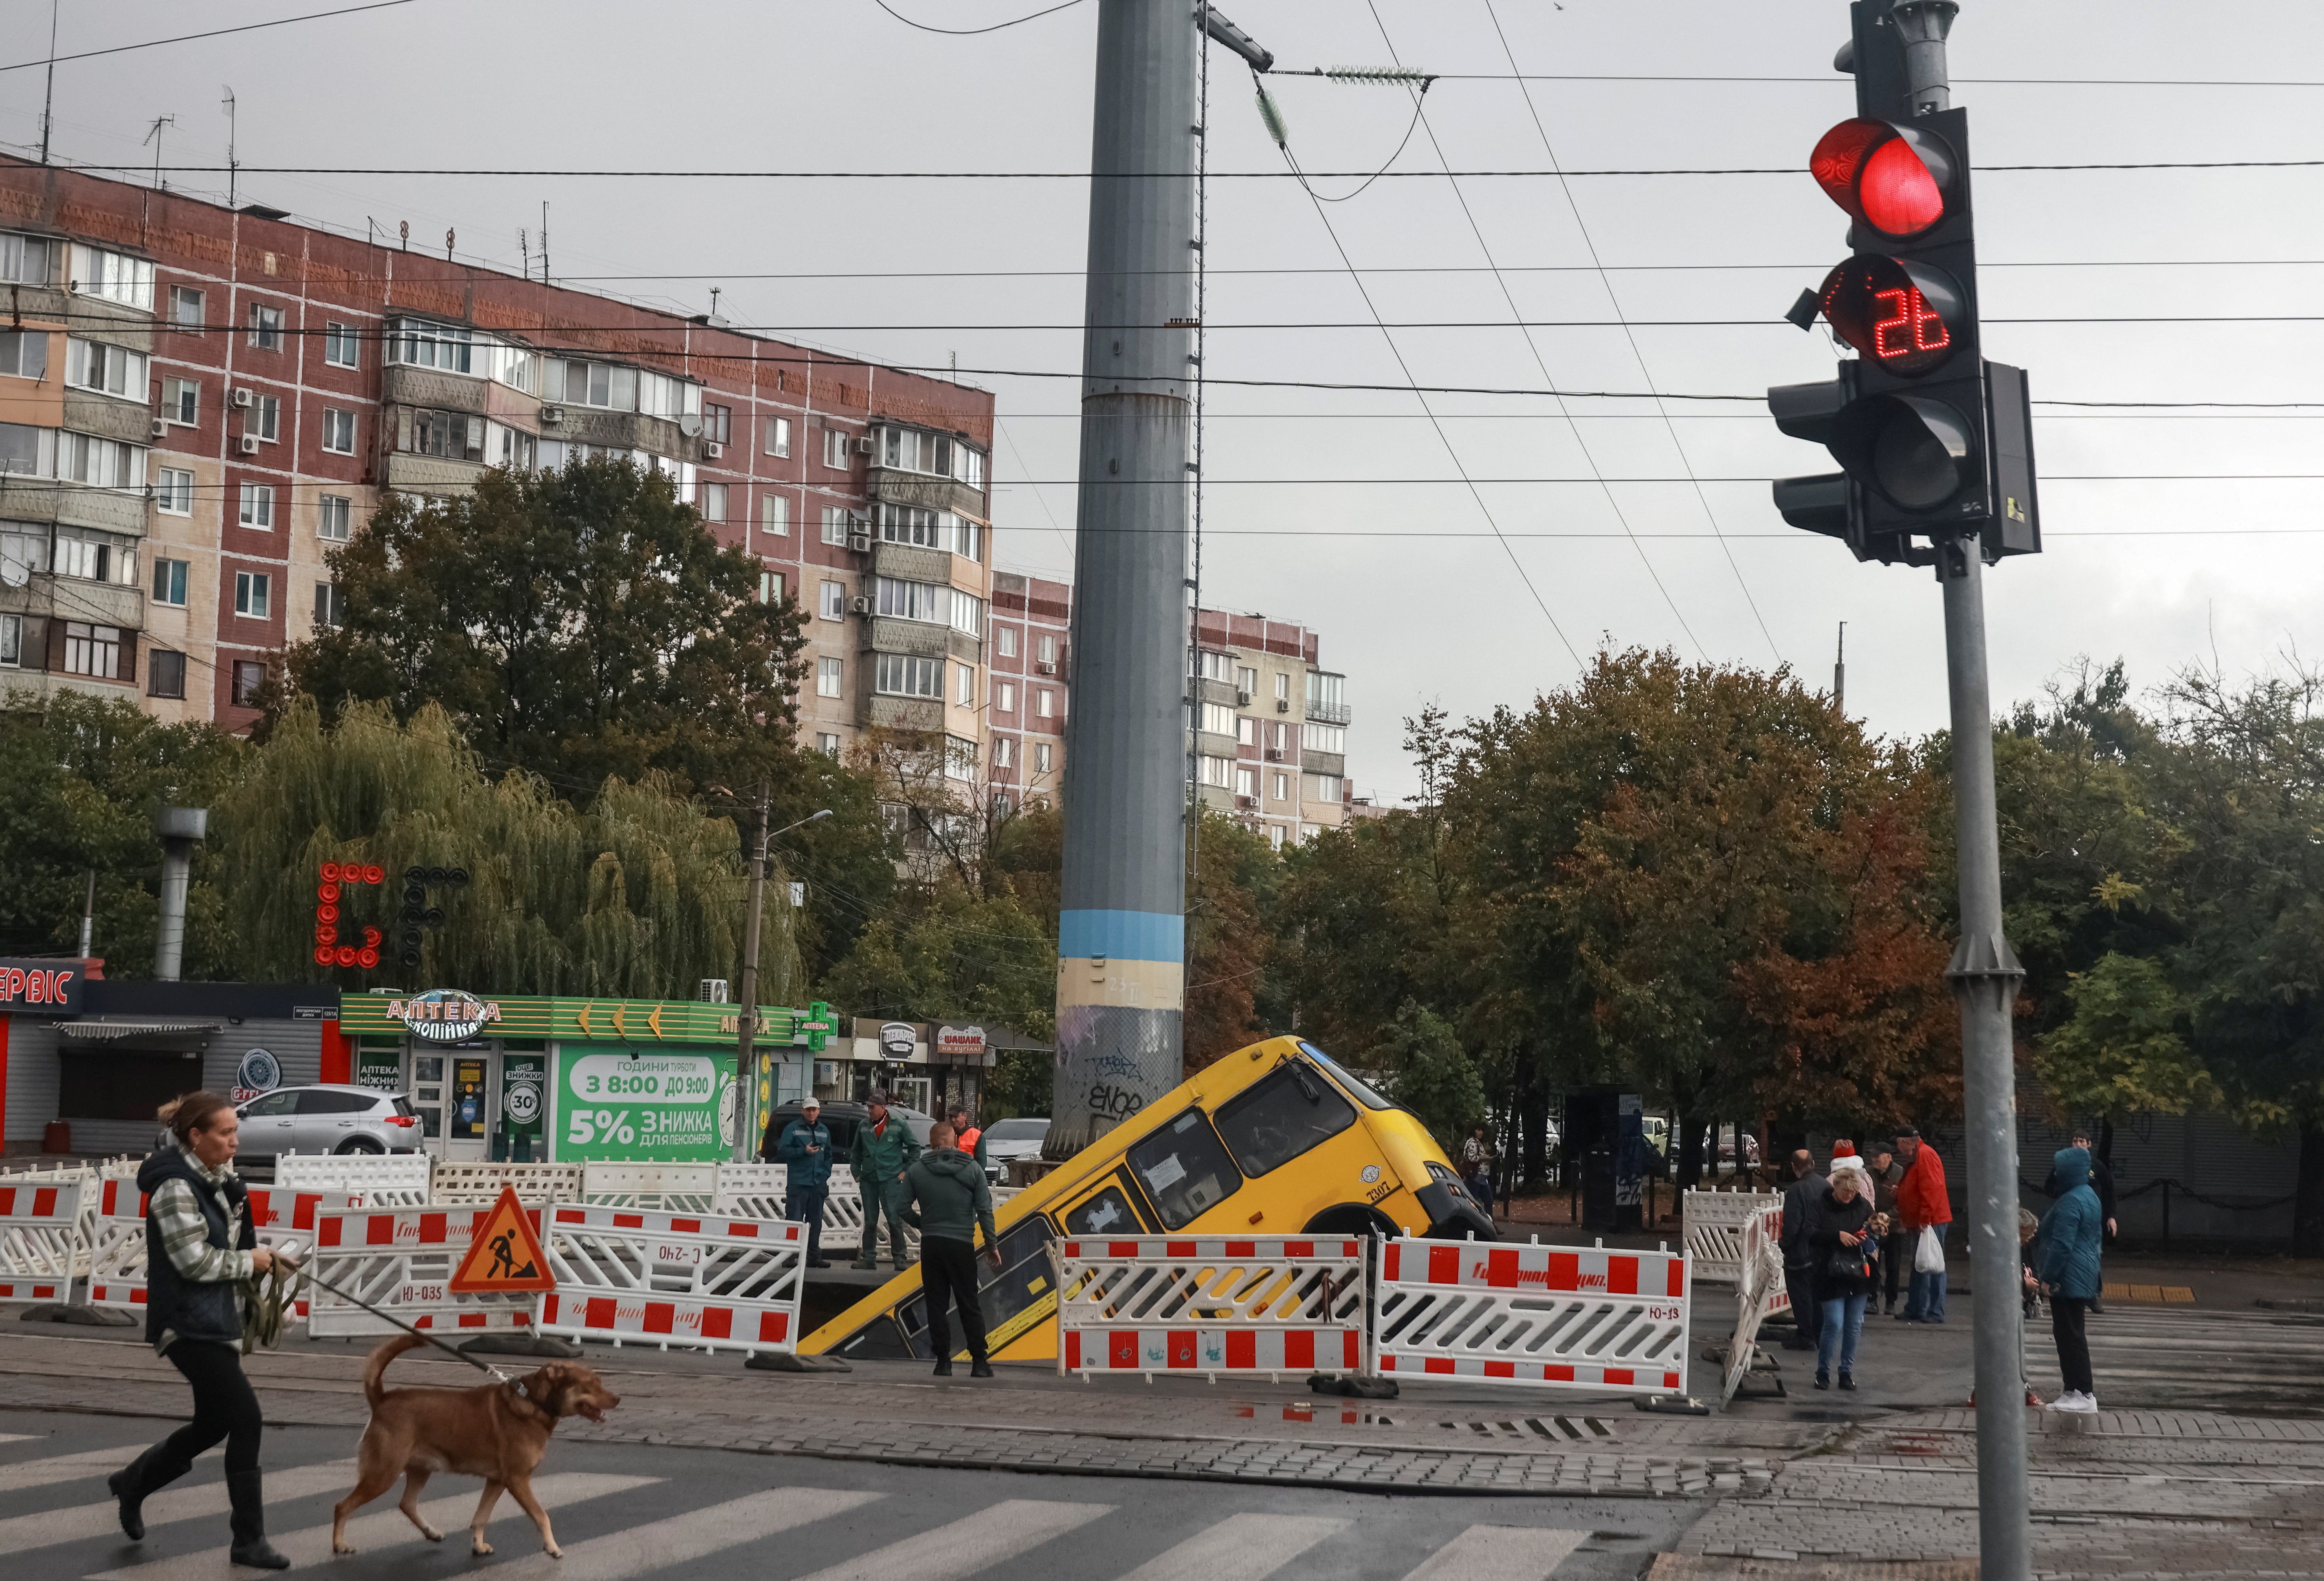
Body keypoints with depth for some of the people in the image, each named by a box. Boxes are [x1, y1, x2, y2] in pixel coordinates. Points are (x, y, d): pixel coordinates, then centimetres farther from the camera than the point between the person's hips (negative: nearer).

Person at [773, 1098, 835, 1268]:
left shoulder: (824, 1131, 16)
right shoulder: (792, 1129, 0)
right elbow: (782, 1151, -7)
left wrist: (826, 1174, 8)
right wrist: (804, 1151, -17)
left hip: (818, 1184, 5)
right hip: (798, 1183, -5)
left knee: (816, 1221, 9)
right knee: (794, 1220, -8)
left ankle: (814, 1256, 15)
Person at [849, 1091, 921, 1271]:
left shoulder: (898, 1126, -1)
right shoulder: (864, 1127, 9)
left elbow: (915, 1148, 6)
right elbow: (856, 1153, 21)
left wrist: (906, 1171, 2)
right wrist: (857, 1173, 13)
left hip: (891, 1179, -4)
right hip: (868, 1180, 4)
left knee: (895, 1220, -5)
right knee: (870, 1221, 7)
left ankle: (899, 1258, 1)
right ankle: (869, 1258, 13)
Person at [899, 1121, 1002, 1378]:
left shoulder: (917, 1170, 1)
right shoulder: (972, 1169, -1)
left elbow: (904, 1209, 2)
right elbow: (985, 1210, -3)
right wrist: (992, 1244, 5)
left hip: (930, 1244, 1)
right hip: (962, 1245, 0)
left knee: (936, 1304, 7)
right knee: (969, 1305, 6)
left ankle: (943, 1361, 5)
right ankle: (979, 1362, 5)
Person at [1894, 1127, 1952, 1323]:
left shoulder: (1925, 1155, -14)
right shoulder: (1916, 1158, 18)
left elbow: (1932, 1188, -22)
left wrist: (1925, 1218, -23)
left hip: (1931, 1223, -11)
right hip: (1919, 1223, 11)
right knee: (1919, 1267, 14)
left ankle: (1936, 1312, -8)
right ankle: (1914, 1310, 20)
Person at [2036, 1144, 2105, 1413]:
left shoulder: (2070, 1202, -20)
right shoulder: (2090, 1196, 13)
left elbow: (2061, 1245, -23)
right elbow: (2097, 1235, 22)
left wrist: (2048, 1277, -17)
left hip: (2069, 1278, -10)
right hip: (2085, 1275, 10)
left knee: (2069, 1334, -5)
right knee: (2069, 1333, 14)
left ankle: (2084, 1394, -3)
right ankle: (2076, 1390, 18)